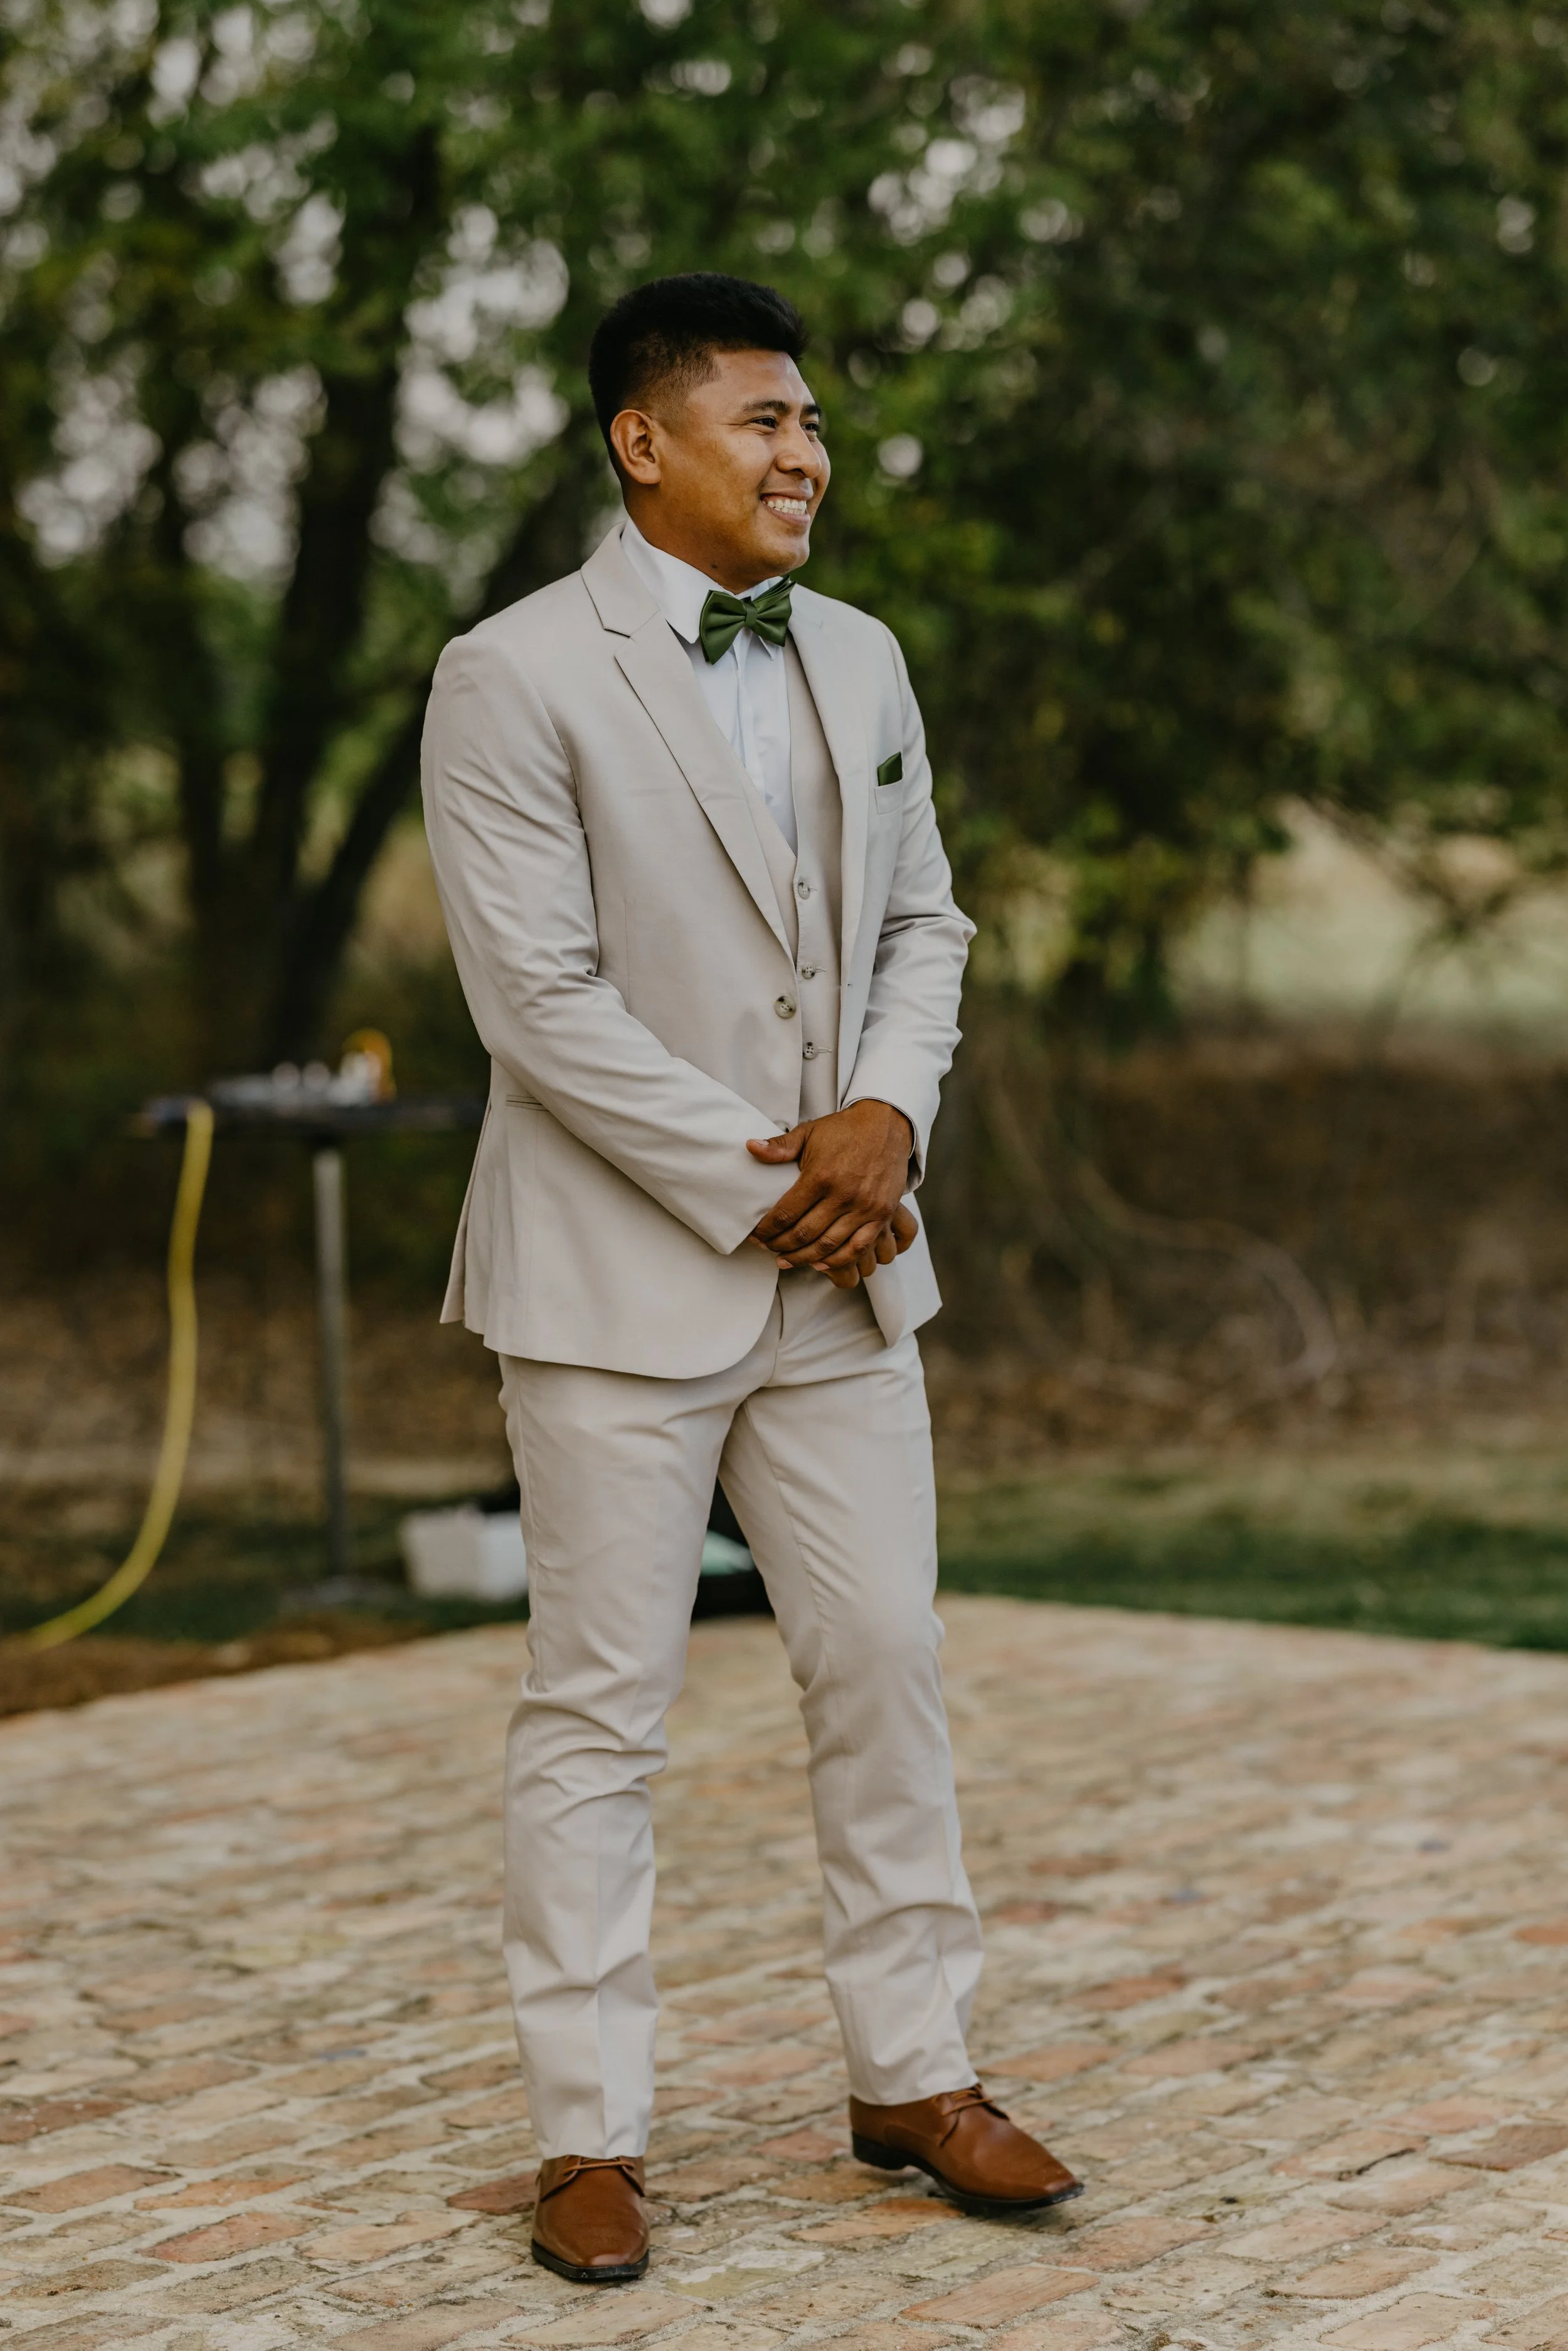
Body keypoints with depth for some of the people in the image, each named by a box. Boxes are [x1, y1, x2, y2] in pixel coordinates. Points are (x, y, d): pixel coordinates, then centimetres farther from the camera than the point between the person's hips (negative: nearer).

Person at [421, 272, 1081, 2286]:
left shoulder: (859, 662, 11)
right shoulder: (515, 678, -10)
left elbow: (923, 918, 15)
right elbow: (540, 998, -15)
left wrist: (891, 1111, -5)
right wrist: (756, 1188, -14)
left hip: (838, 1274, 6)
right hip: (620, 1274, -6)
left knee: (887, 1670, 9)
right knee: (599, 1708, 2)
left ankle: (913, 2074, 22)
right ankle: (588, 2134, 11)